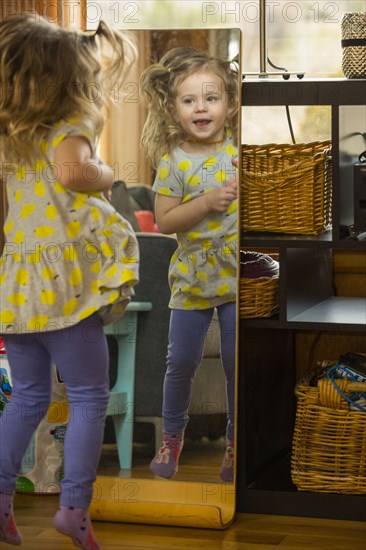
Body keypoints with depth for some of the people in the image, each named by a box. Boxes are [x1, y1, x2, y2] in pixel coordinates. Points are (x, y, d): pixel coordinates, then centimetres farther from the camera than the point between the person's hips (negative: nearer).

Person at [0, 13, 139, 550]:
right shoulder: (68, 127, -14)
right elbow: (71, 170, -33)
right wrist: (106, 176, -14)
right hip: (64, 283, -7)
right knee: (89, 397, 4)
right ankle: (75, 506, -1)